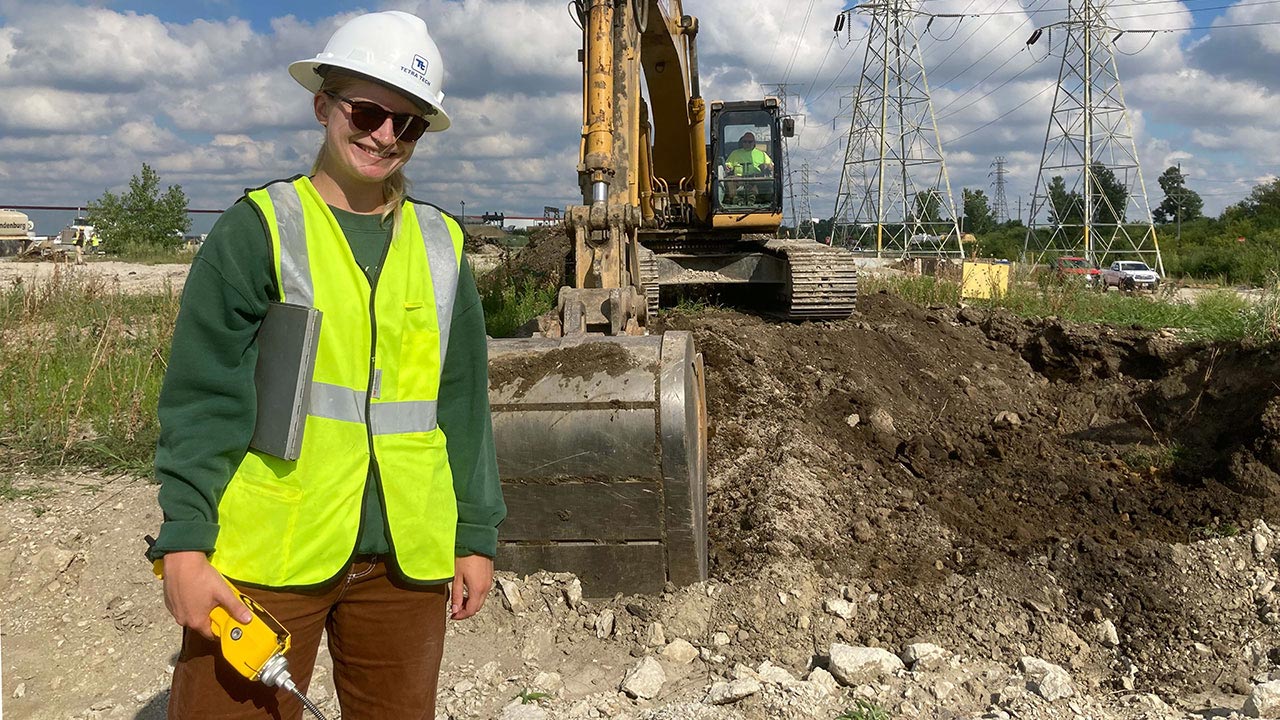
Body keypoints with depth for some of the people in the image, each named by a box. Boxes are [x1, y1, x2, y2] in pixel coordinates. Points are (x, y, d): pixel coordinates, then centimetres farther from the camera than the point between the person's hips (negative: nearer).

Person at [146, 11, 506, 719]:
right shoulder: (258, 229, -3)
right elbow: (201, 400, -6)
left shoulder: (441, 247, 9)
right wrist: (183, 542, -10)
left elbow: (463, 404, 11)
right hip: (268, 557, -4)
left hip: (406, 559, 4)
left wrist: (476, 535, 10)